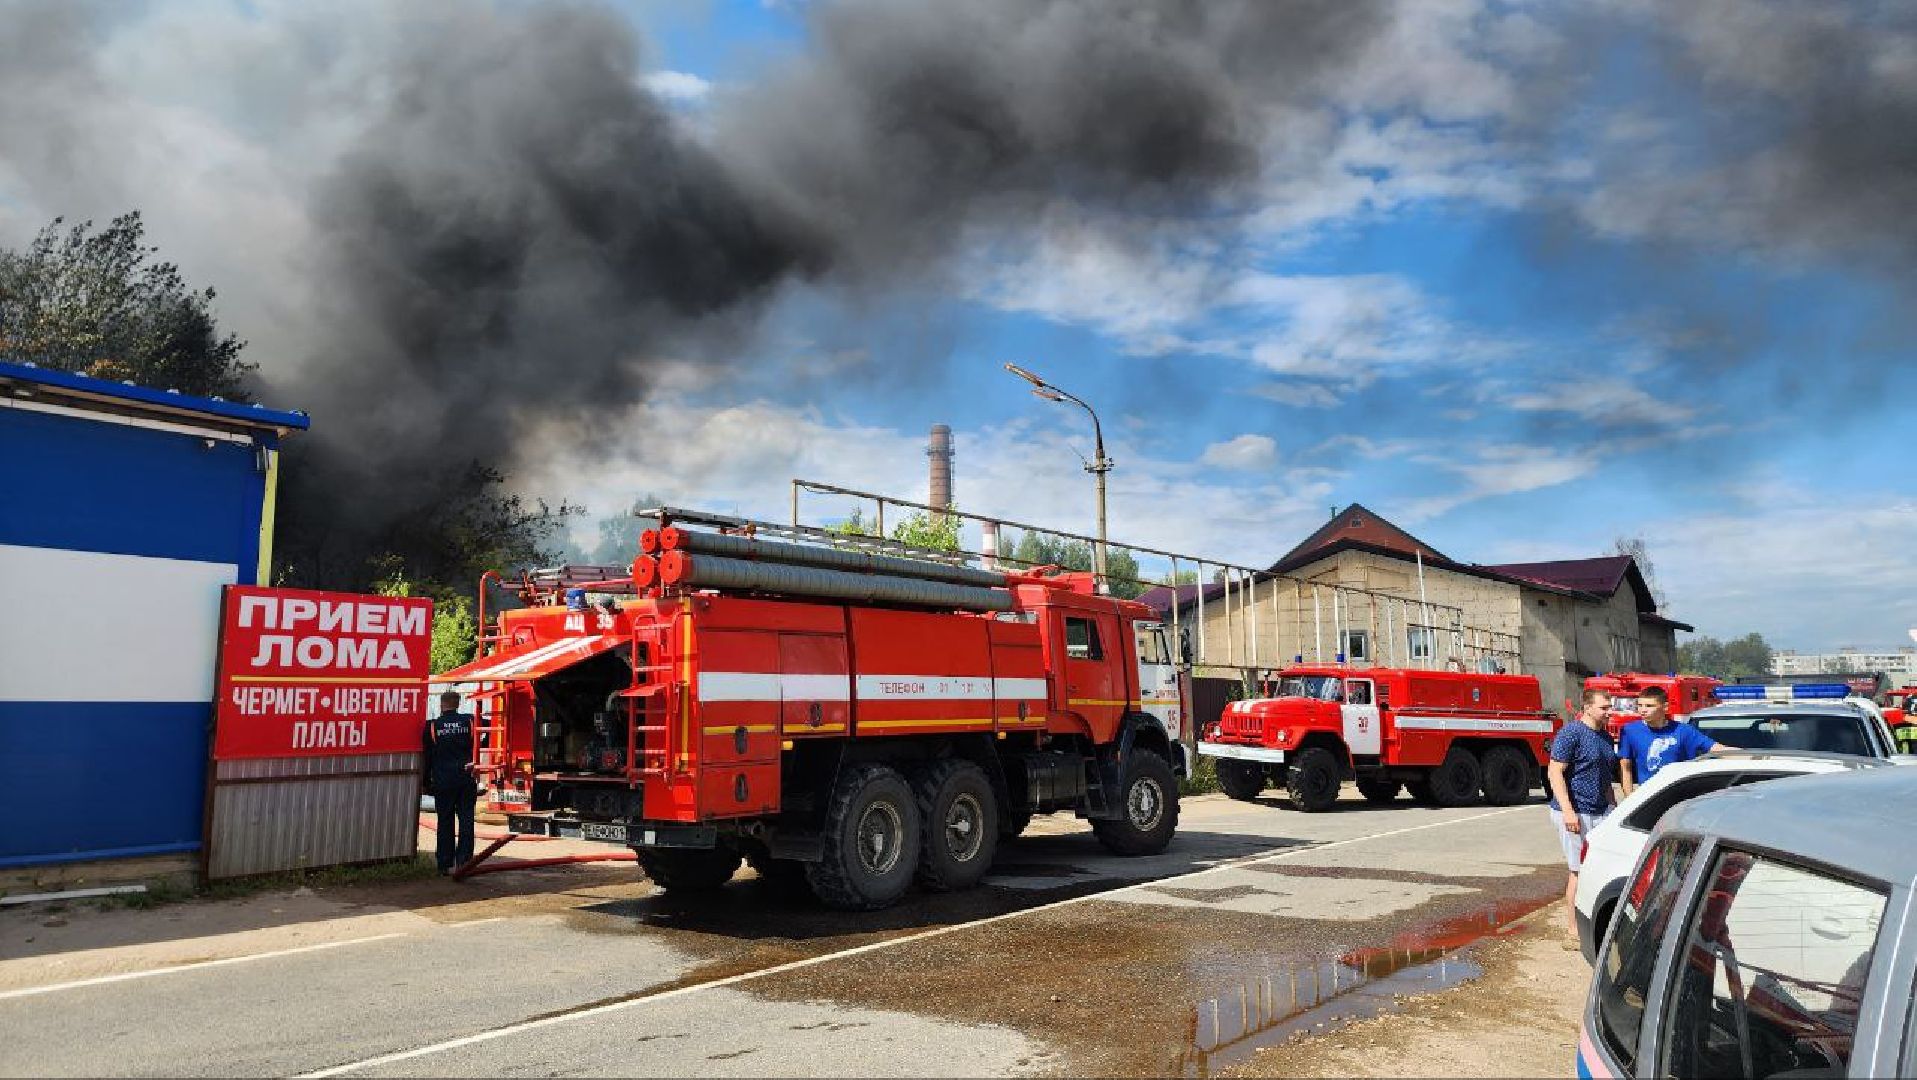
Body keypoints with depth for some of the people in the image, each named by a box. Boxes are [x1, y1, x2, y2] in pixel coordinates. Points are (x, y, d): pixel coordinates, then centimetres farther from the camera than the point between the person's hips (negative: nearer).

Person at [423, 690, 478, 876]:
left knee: (445, 823, 7)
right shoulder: (469, 721, 1)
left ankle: (446, 864, 9)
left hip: (443, 781, 0)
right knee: (466, 822, 4)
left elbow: (427, 757, 5)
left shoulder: (432, 726, -1)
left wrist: (427, 782, 12)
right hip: (467, 780, 1)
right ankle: (464, 862, 2)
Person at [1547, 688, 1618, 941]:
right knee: (1580, 873, -3)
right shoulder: (1571, 733, -12)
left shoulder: (1604, 736, 15)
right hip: (1576, 814, -8)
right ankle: (1576, 934, 7)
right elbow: (1555, 773, -16)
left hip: (1601, 811, 8)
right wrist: (1568, 810, -23)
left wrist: (1614, 806, 22)